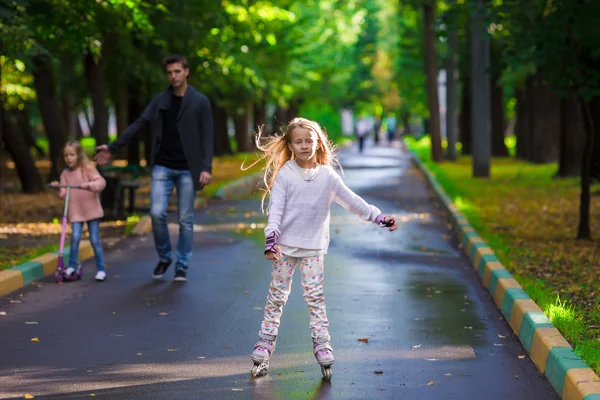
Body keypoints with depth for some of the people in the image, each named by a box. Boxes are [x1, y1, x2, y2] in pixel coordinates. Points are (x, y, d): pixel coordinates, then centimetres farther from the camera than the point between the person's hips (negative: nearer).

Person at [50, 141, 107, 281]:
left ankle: (100, 269, 10)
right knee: (75, 236, -15)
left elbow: (101, 182, -18)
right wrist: (58, 188, -17)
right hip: (75, 211, 2)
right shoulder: (65, 174, 6)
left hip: (91, 210, -2)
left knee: (95, 240, -1)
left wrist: (89, 185, -35)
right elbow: (63, 193, 2)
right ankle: (72, 265, 2)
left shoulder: (87, 169, -5)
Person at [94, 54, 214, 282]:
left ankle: (182, 266, 15)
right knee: (157, 213, -9)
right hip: (162, 168, 2)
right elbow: (138, 125, 7)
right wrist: (113, 147, 2)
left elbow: (207, 137, -5)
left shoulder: (200, 102, -2)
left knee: (185, 219, 2)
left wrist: (206, 167, -15)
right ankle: (164, 258, 12)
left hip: (187, 170, -2)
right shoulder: (160, 100, 6)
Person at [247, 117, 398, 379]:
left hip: (314, 247, 1)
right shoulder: (284, 174, -4)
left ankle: (322, 344, 1)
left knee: (314, 295, -3)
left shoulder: (327, 176, 1)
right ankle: (265, 343, 10)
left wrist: (379, 217, 0)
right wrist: (271, 238, -20)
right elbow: (275, 207, -8)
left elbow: (351, 201, 4)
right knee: (277, 295, 4)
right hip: (285, 244, 0)